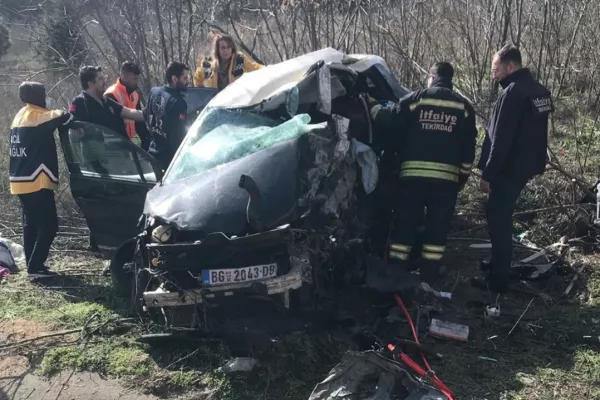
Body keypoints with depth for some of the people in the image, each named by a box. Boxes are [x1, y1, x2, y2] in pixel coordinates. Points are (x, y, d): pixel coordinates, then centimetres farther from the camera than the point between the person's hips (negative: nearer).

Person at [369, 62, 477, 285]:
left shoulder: (416, 98, 1)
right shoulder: (463, 106, 10)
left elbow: (389, 122, -1)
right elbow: (468, 148, 10)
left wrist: (374, 108, 18)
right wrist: (463, 177, 18)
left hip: (413, 174, -1)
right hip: (446, 177, 2)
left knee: (405, 225, 6)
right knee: (437, 228, 8)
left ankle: (394, 276, 7)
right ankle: (428, 278, 10)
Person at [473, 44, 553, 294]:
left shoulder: (513, 91, -19)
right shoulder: (538, 90, 11)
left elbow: (501, 138, -22)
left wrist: (488, 173, -18)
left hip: (508, 168, -9)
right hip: (524, 166, 9)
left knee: (497, 219, -3)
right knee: (502, 217, 21)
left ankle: (498, 279, 3)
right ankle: (499, 263, 34)